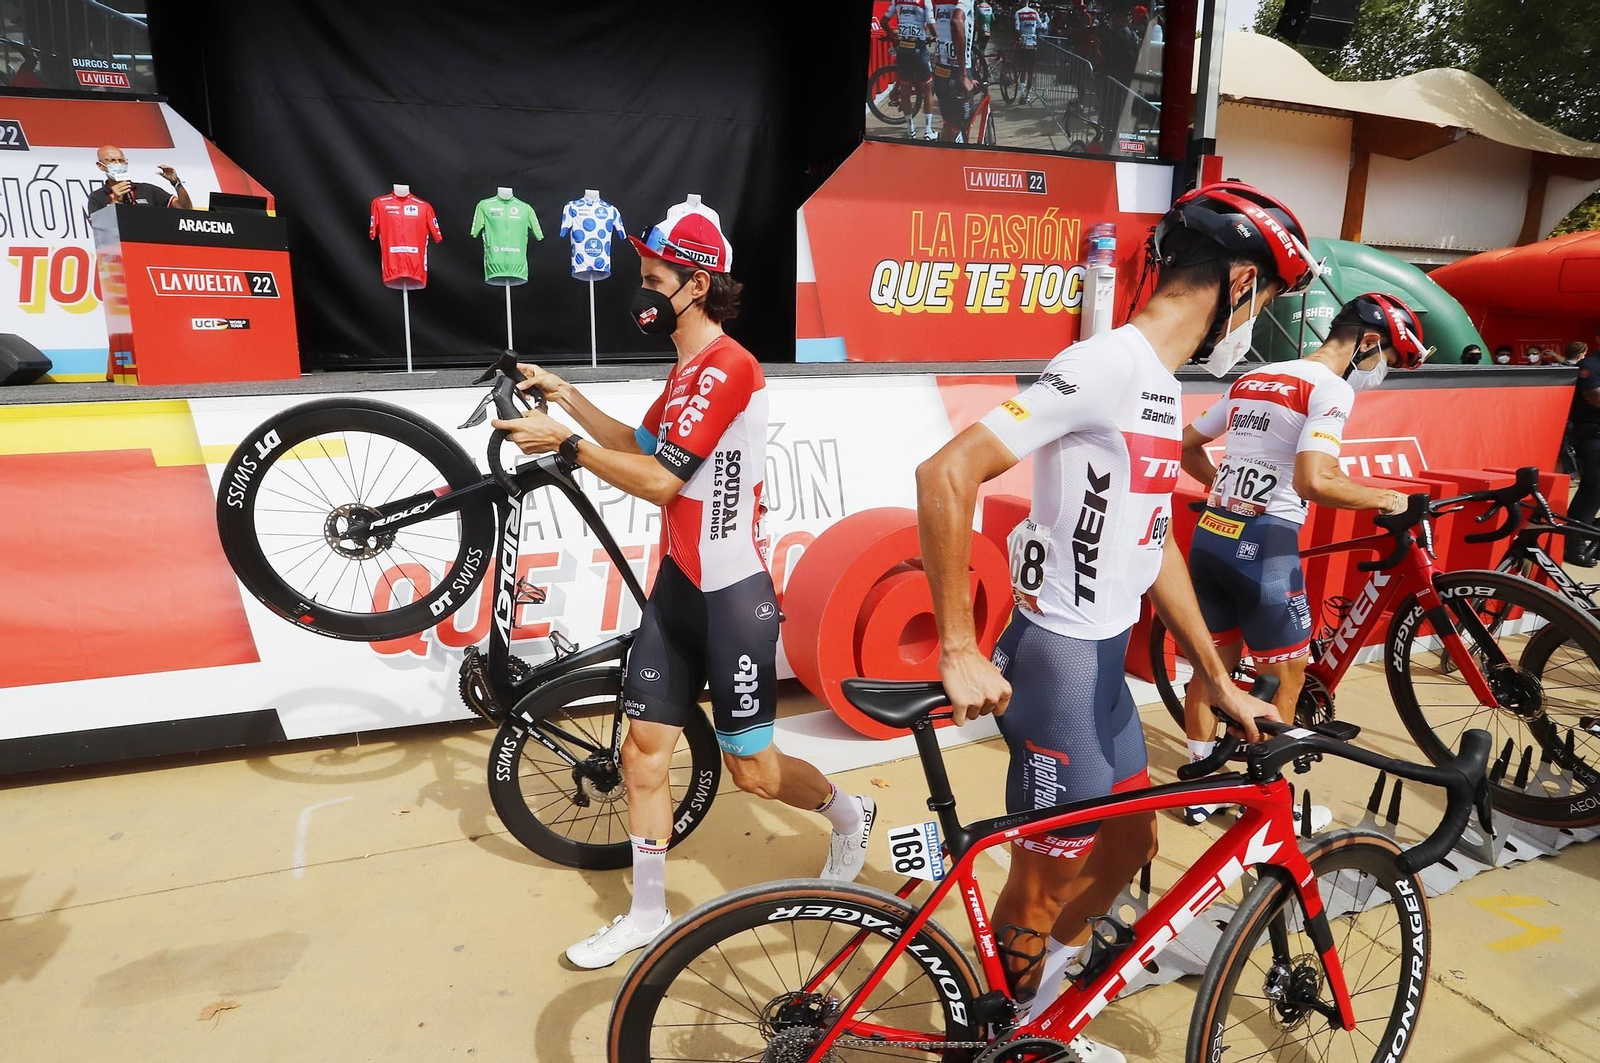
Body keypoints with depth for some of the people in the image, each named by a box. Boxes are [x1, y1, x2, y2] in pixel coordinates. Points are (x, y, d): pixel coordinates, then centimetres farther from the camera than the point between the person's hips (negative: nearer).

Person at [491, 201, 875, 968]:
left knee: (751, 768, 5)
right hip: (676, 586, 9)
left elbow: (660, 480, -20)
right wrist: (567, 398, 13)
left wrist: (566, 445, -15)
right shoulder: (687, 368, 15)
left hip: (733, 595, -9)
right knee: (643, 753, 11)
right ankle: (647, 915, 26)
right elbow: (641, 446, 20)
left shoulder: (728, 368, -18)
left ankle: (850, 819, 34)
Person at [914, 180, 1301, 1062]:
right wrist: (959, 653, -24)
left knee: (1131, 842, 23)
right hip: (1057, 662, -10)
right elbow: (945, 475, -28)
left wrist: (1219, 681, 19)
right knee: (1043, 886, 7)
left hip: (1104, 659, 10)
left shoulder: (1161, 385, 10)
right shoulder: (1108, 365, -20)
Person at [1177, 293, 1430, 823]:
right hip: (1264, 546, -7)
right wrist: (1385, 498, -8)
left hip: (1210, 536, 7)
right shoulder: (1331, 389, -9)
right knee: (1288, 676, 10)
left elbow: (1186, 445, 20)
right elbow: (1314, 482, -23)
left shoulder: (1251, 379, 14)